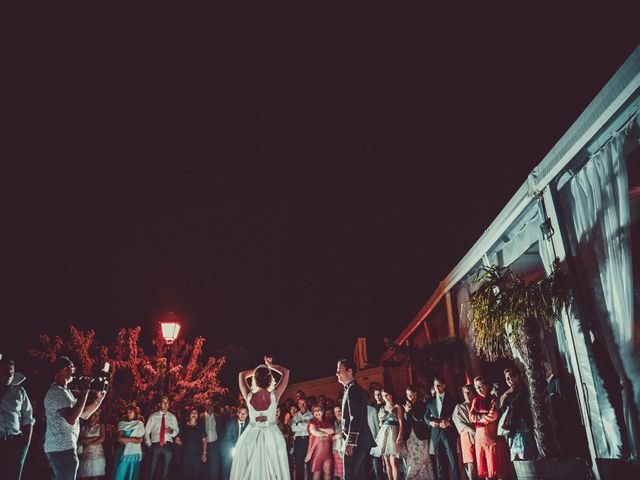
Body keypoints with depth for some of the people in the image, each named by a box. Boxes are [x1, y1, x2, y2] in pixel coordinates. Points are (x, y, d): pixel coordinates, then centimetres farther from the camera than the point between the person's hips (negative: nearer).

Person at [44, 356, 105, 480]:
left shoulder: (64, 391, 18)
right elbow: (71, 419, -28)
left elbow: (83, 414, 22)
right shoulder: (57, 392, -15)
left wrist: (98, 399, 8)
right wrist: (85, 391, -24)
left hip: (61, 447, 11)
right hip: (62, 448, -11)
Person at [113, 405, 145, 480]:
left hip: (134, 454, -1)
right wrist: (132, 439, -8)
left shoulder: (140, 424, 4)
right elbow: (119, 438, -3)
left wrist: (125, 439, -6)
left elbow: (140, 440, -3)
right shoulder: (121, 424, 9)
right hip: (123, 453, 1)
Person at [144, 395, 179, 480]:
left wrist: (171, 431, -16)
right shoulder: (153, 416, 4)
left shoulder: (172, 417, 8)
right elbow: (146, 431, 4)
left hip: (168, 446, 1)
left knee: (165, 471, 7)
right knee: (152, 470, 0)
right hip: (155, 446, -1)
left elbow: (177, 431, 6)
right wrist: (149, 444, -4)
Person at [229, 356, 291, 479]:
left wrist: (259, 369, 13)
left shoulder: (249, 396, -10)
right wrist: (270, 365, 7)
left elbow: (242, 375, 8)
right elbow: (286, 372, -1)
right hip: (272, 437, -1)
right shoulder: (274, 395, -12)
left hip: (251, 437, 1)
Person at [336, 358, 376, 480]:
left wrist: (350, 442, -23)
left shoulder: (353, 389, -14)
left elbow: (356, 418, -22)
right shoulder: (353, 389, 17)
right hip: (360, 441, 10)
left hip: (356, 442, -10)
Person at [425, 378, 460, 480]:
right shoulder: (431, 402, 15)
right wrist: (431, 422, -8)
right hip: (436, 433, 4)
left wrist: (449, 422, -15)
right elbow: (426, 416, 13)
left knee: (453, 460, -6)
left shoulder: (451, 399, 6)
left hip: (449, 432, -3)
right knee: (440, 462, 7)